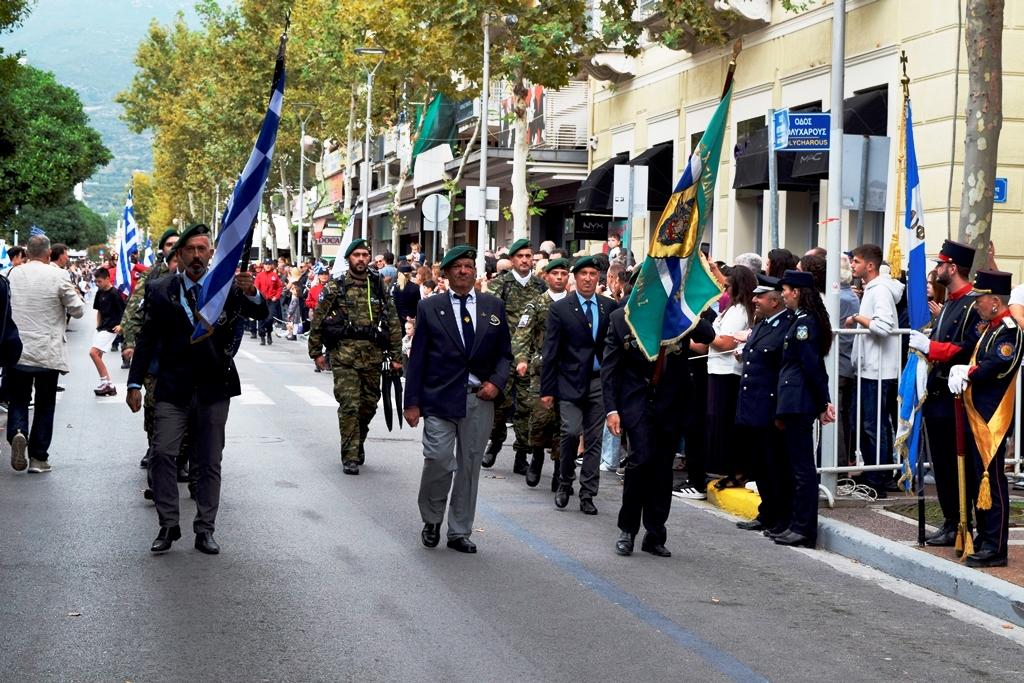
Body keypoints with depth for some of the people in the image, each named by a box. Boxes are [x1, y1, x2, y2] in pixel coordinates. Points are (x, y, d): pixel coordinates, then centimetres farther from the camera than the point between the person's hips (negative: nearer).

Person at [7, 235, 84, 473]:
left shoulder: (13, 275, 0)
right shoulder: (58, 276, -10)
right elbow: (77, 310, -2)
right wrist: (76, 295, 17)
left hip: (16, 352, 2)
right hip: (48, 353, -2)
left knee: (18, 399, 13)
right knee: (44, 405, 8)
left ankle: (17, 432, -17)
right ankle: (38, 457, 10)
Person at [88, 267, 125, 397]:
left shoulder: (114, 293, -14)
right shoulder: (99, 293, 9)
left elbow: (125, 310, -12)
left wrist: (120, 325, -20)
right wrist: (98, 326, 14)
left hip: (110, 328, -9)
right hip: (101, 328, 9)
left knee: (93, 352, -17)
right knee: (98, 356, 7)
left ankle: (105, 383, -8)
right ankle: (109, 386, 14)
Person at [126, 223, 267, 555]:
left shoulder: (227, 286, 0)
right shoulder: (160, 290, 2)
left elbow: (260, 314, -12)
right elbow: (147, 339, 3)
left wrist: (251, 294, -35)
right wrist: (135, 383, -2)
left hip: (214, 388, 0)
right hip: (173, 387, 0)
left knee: (210, 462, 7)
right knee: (162, 454, -9)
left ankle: (205, 530, 15)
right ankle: (168, 526, 3)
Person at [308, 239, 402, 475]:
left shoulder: (379, 287, 8)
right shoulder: (334, 288, 1)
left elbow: (393, 322, 9)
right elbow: (317, 320, 5)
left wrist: (396, 355, 5)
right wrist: (316, 352, 3)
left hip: (372, 356, 3)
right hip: (344, 356, -3)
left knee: (369, 405, 9)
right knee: (349, 405, -9)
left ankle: (358, 442, 34)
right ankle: (350, 457, -3)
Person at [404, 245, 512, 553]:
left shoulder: (494, 306, 10)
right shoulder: (429, 308, 4)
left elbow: (504, 352, 14)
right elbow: (417, 357, 3)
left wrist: (497, 381, -5)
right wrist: (412, 402, -2)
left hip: (480, 399, 3)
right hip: (439, 399, -2)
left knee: (469, 466, 7)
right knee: (439, 461, -10)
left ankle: (459, 532, 18)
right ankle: (431, 521, 15)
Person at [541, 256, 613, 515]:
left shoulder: (610, 307, 7)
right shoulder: (559, 309, 1)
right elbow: (551, 352, 0)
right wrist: (547, 389, -4)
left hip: (600, 381, 2)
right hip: (571, 381, -2)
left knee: (594, 440, 4)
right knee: (571, 432, -14)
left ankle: (587, 495, 11)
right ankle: (565, 483, 9)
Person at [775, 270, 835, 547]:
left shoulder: (804, 323, -15)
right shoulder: (804, 320, 16)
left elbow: (811, 366, -17)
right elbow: (815, 366, 16)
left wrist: (822, 404, -13)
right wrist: (824, 401, 14)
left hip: (798, 402, -10)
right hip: (796, 402, 10)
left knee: (802, 467, -7)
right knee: (799, 465, 14)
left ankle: (804, 529, -4)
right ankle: (798, 524, 20)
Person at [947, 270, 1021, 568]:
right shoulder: (992, 328, 16)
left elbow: (991, 369, -26)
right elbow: (975, 364, 14)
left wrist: (965, 372, -9)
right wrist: (960, 371, -7)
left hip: (993, 420, -10)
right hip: (979, 418, 10)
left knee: (992, 482, -7)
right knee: (980, 479, 15)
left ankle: (996, 548, -3)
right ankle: (984, 539, 25)